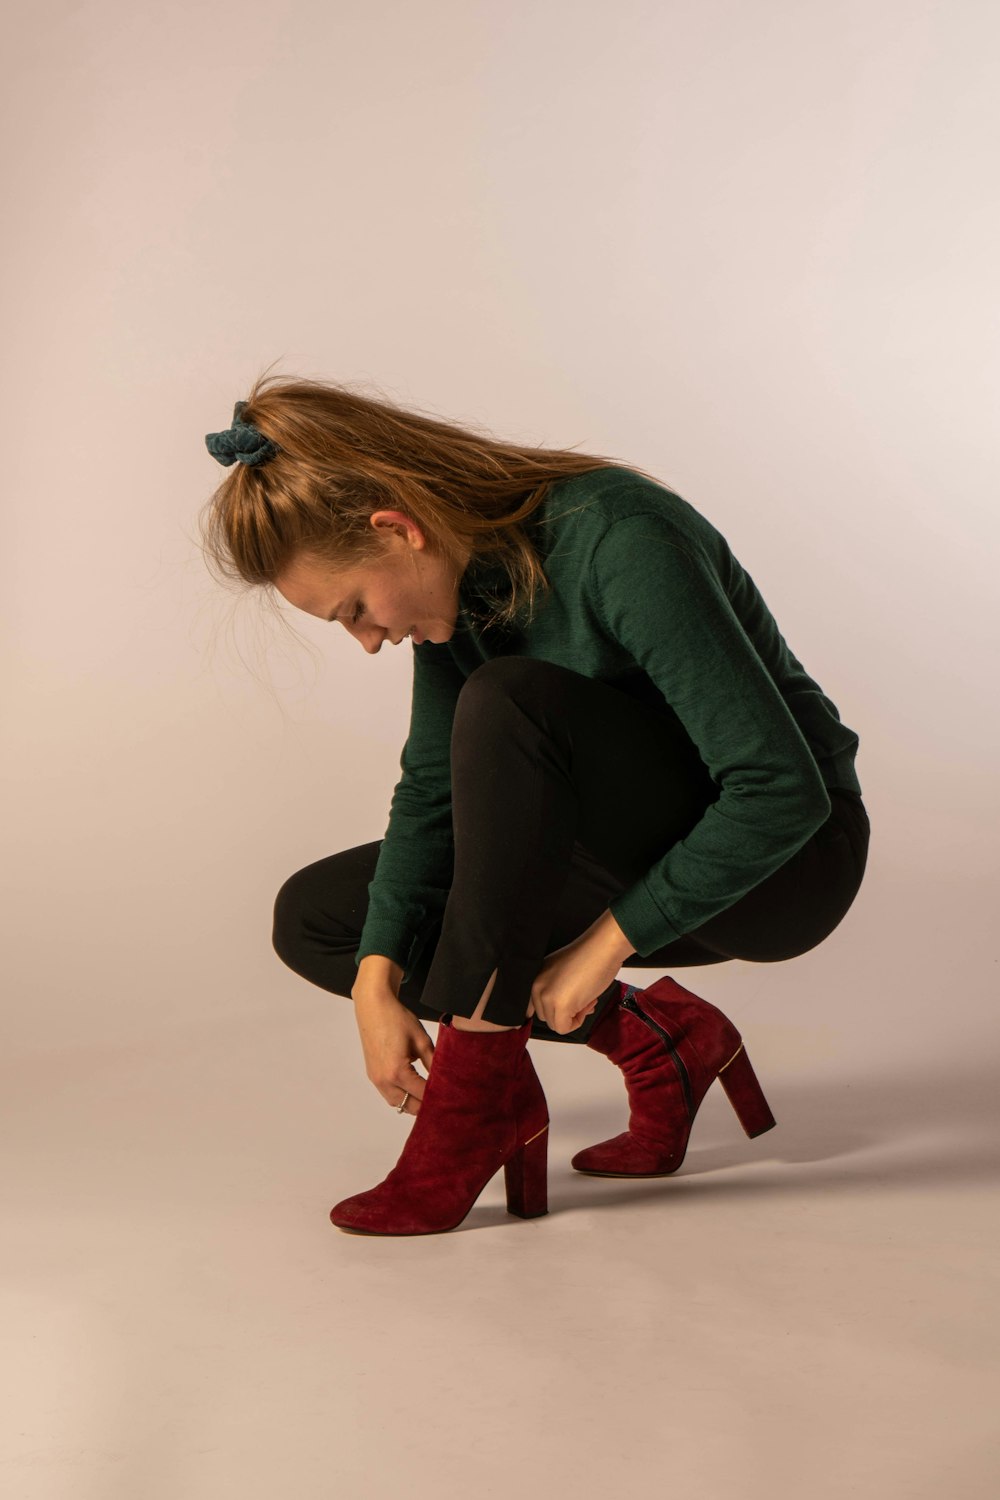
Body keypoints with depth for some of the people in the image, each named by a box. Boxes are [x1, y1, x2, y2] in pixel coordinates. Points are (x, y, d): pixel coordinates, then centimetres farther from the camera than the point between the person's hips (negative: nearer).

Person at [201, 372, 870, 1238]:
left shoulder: (619, 542, -27)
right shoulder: (454, 570, -5)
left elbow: (784, 789, -30)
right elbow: (433, 786, 1)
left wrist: (604, 944, -24)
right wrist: (377, 982, -10)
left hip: (788, 855, -8)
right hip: (636, 863, 8)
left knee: (506, 703, -33)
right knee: (315, 917, 1)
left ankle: (485, 1087, -19)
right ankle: (650, 1039, 0)